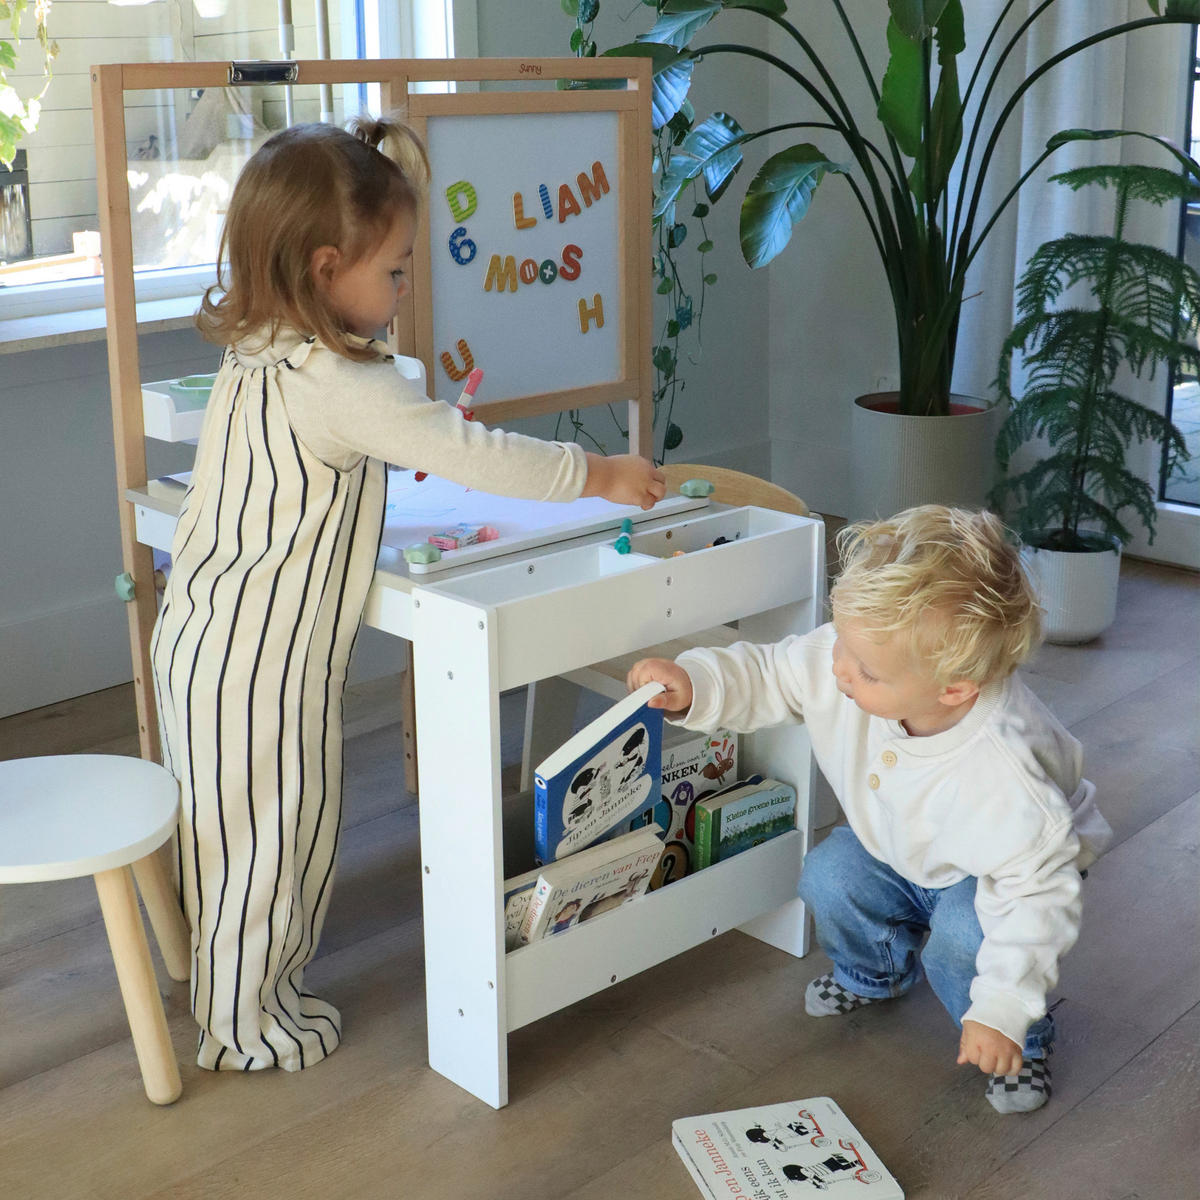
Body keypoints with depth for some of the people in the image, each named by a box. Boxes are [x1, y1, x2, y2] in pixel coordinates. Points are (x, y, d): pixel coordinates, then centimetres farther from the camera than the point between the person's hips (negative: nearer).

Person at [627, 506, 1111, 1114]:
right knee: (828, 875, -13)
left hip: (1011, 871, -6)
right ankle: (878, 971, 21)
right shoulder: (843, 659, -30)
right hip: (901, 851, 6)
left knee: (962, 941, -30)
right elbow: (767, 676, -13)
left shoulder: (1002, 771, -44)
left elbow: (1040, 891, -35)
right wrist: (694, 685, -32)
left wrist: (1002, 1011, -33)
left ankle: (1023, 1042, 4)